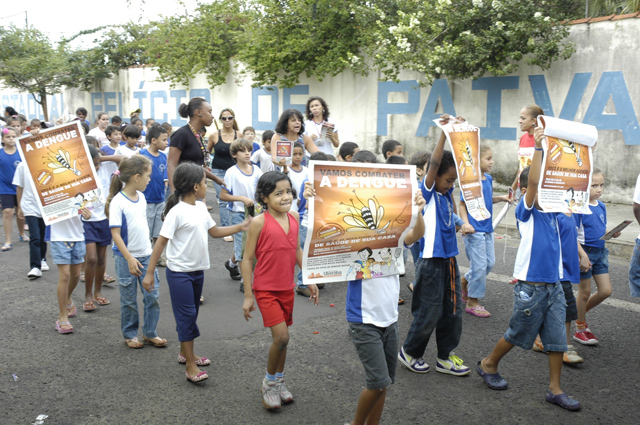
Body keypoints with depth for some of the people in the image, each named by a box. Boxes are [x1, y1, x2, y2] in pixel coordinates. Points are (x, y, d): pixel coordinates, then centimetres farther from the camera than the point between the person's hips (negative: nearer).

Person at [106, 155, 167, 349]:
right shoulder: (117, 202, -17)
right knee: (129, 299, 9)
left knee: (152, 295, 7)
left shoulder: (141, 197, 4)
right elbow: (115, 234, -18)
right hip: (126, 257, -6)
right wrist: (129, 258, -21)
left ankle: (150, 333, 22)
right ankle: (130, 334, 25)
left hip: (146, 255, 6)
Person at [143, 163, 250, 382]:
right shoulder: (177, 212, -19)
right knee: (186, 315, -4)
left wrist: (239, 227, 8)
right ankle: (191, 367, 2)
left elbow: (214, 231, 17)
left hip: (197, 270, 8)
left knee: (192, 313, 17)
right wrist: (150, 272, -17)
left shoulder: (200, 208, 5)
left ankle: (185, 353, 33)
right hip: (179, 272, -8)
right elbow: (161, 242, -17)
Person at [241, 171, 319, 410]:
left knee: (282, 338, 14)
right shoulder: (259, 222, -15)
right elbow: (247, 259, -11)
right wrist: (248, 296, -10)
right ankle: (269, 383, 12)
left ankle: (279, 382, 34)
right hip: (265, 289, -5)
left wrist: (310, 279, 14)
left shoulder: (294, 217, 1)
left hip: (287, 288, 6)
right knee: (281, 337, -12)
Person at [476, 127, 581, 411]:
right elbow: (533, 180, -26)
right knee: (518, 334, 9)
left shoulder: (552, 210, 8)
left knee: (557, 339, 8)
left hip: (554, 285, 6)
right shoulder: (525, 211, -11)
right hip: (531, 288, -6)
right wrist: (538, 147, -32)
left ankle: (555, 390, 19)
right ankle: (488, 365, 31)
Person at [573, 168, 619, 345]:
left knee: (606, 291, 7)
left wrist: (612, 233, -3)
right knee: (585, 291, 4)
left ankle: (580, 312, 30)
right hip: (584, 251, -7)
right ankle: (581, 329, 20)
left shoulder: (601, 206, 7)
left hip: (600, 251, 7)